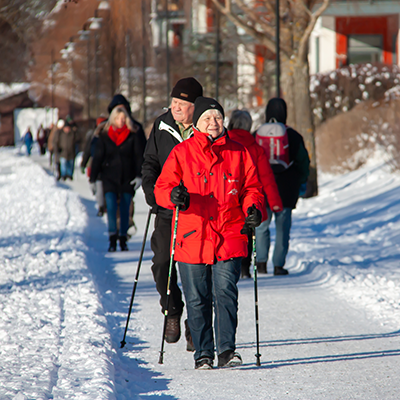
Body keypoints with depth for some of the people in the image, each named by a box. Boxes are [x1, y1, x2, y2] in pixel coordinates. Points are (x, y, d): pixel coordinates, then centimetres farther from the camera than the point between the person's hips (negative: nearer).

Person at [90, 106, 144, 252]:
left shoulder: (133, 135, 0)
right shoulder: (105, 136, 3)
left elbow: (139, 156, -1)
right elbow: (97, 157, 6)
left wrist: (139, 175, -11)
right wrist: (93, 178, 4)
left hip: (127, 178, 0)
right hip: (110, 178, 0)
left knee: (125, 209, 5)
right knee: (111, 206, -13)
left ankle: (123, 240, 14)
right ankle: (112, 239, -13)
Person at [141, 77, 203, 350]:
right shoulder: (162, 128, 6)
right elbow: (150, 161, 13)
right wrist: (150, 187, -5)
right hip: (167, 210, 2)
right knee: (163, 262, -9)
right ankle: (172, 312, 16)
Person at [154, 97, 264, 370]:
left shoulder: (238, 153, 10)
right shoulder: (181, 153, 6)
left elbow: (251, 188, 14)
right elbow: (162, 188, 3)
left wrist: (253, 209, -7)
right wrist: (174, 195, -20)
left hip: (229, 237, 0)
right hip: (192, 238, 0)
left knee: (226, 293, -12)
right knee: (197, 300, 5)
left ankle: (227, 349, -7)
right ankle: (203, 354, 15)